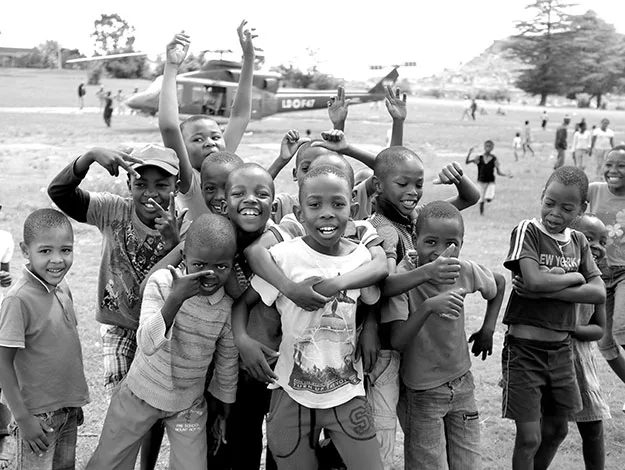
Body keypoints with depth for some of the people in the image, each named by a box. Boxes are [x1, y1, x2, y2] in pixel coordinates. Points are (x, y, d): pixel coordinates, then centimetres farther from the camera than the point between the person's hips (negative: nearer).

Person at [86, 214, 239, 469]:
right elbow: (147, 344, -29)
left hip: (188, 406, 1)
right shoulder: (162, 282, -19)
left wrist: (224, 412, 11)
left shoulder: (228, 309, -14)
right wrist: (176, 298, -41)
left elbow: (227, 363, 1)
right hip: (141, 393, 0)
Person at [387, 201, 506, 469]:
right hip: (421, 393, -4)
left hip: (462, 384, 4)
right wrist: (428, 307, -41)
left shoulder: (465, 271, -10)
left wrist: (488, 329, 9)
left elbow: (499, 283, 14)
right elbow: (397, 342, -29)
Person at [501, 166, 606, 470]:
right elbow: (534, 280, -26)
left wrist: (549, 289, -19)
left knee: (557, 429, 19)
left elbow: (599, 293, -6)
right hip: (525, 346, -6)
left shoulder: (578, 242, 6)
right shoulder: (528, 231, -10)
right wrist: (574, 277, -10)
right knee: (529, 438, -2)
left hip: (561, 347, 6)